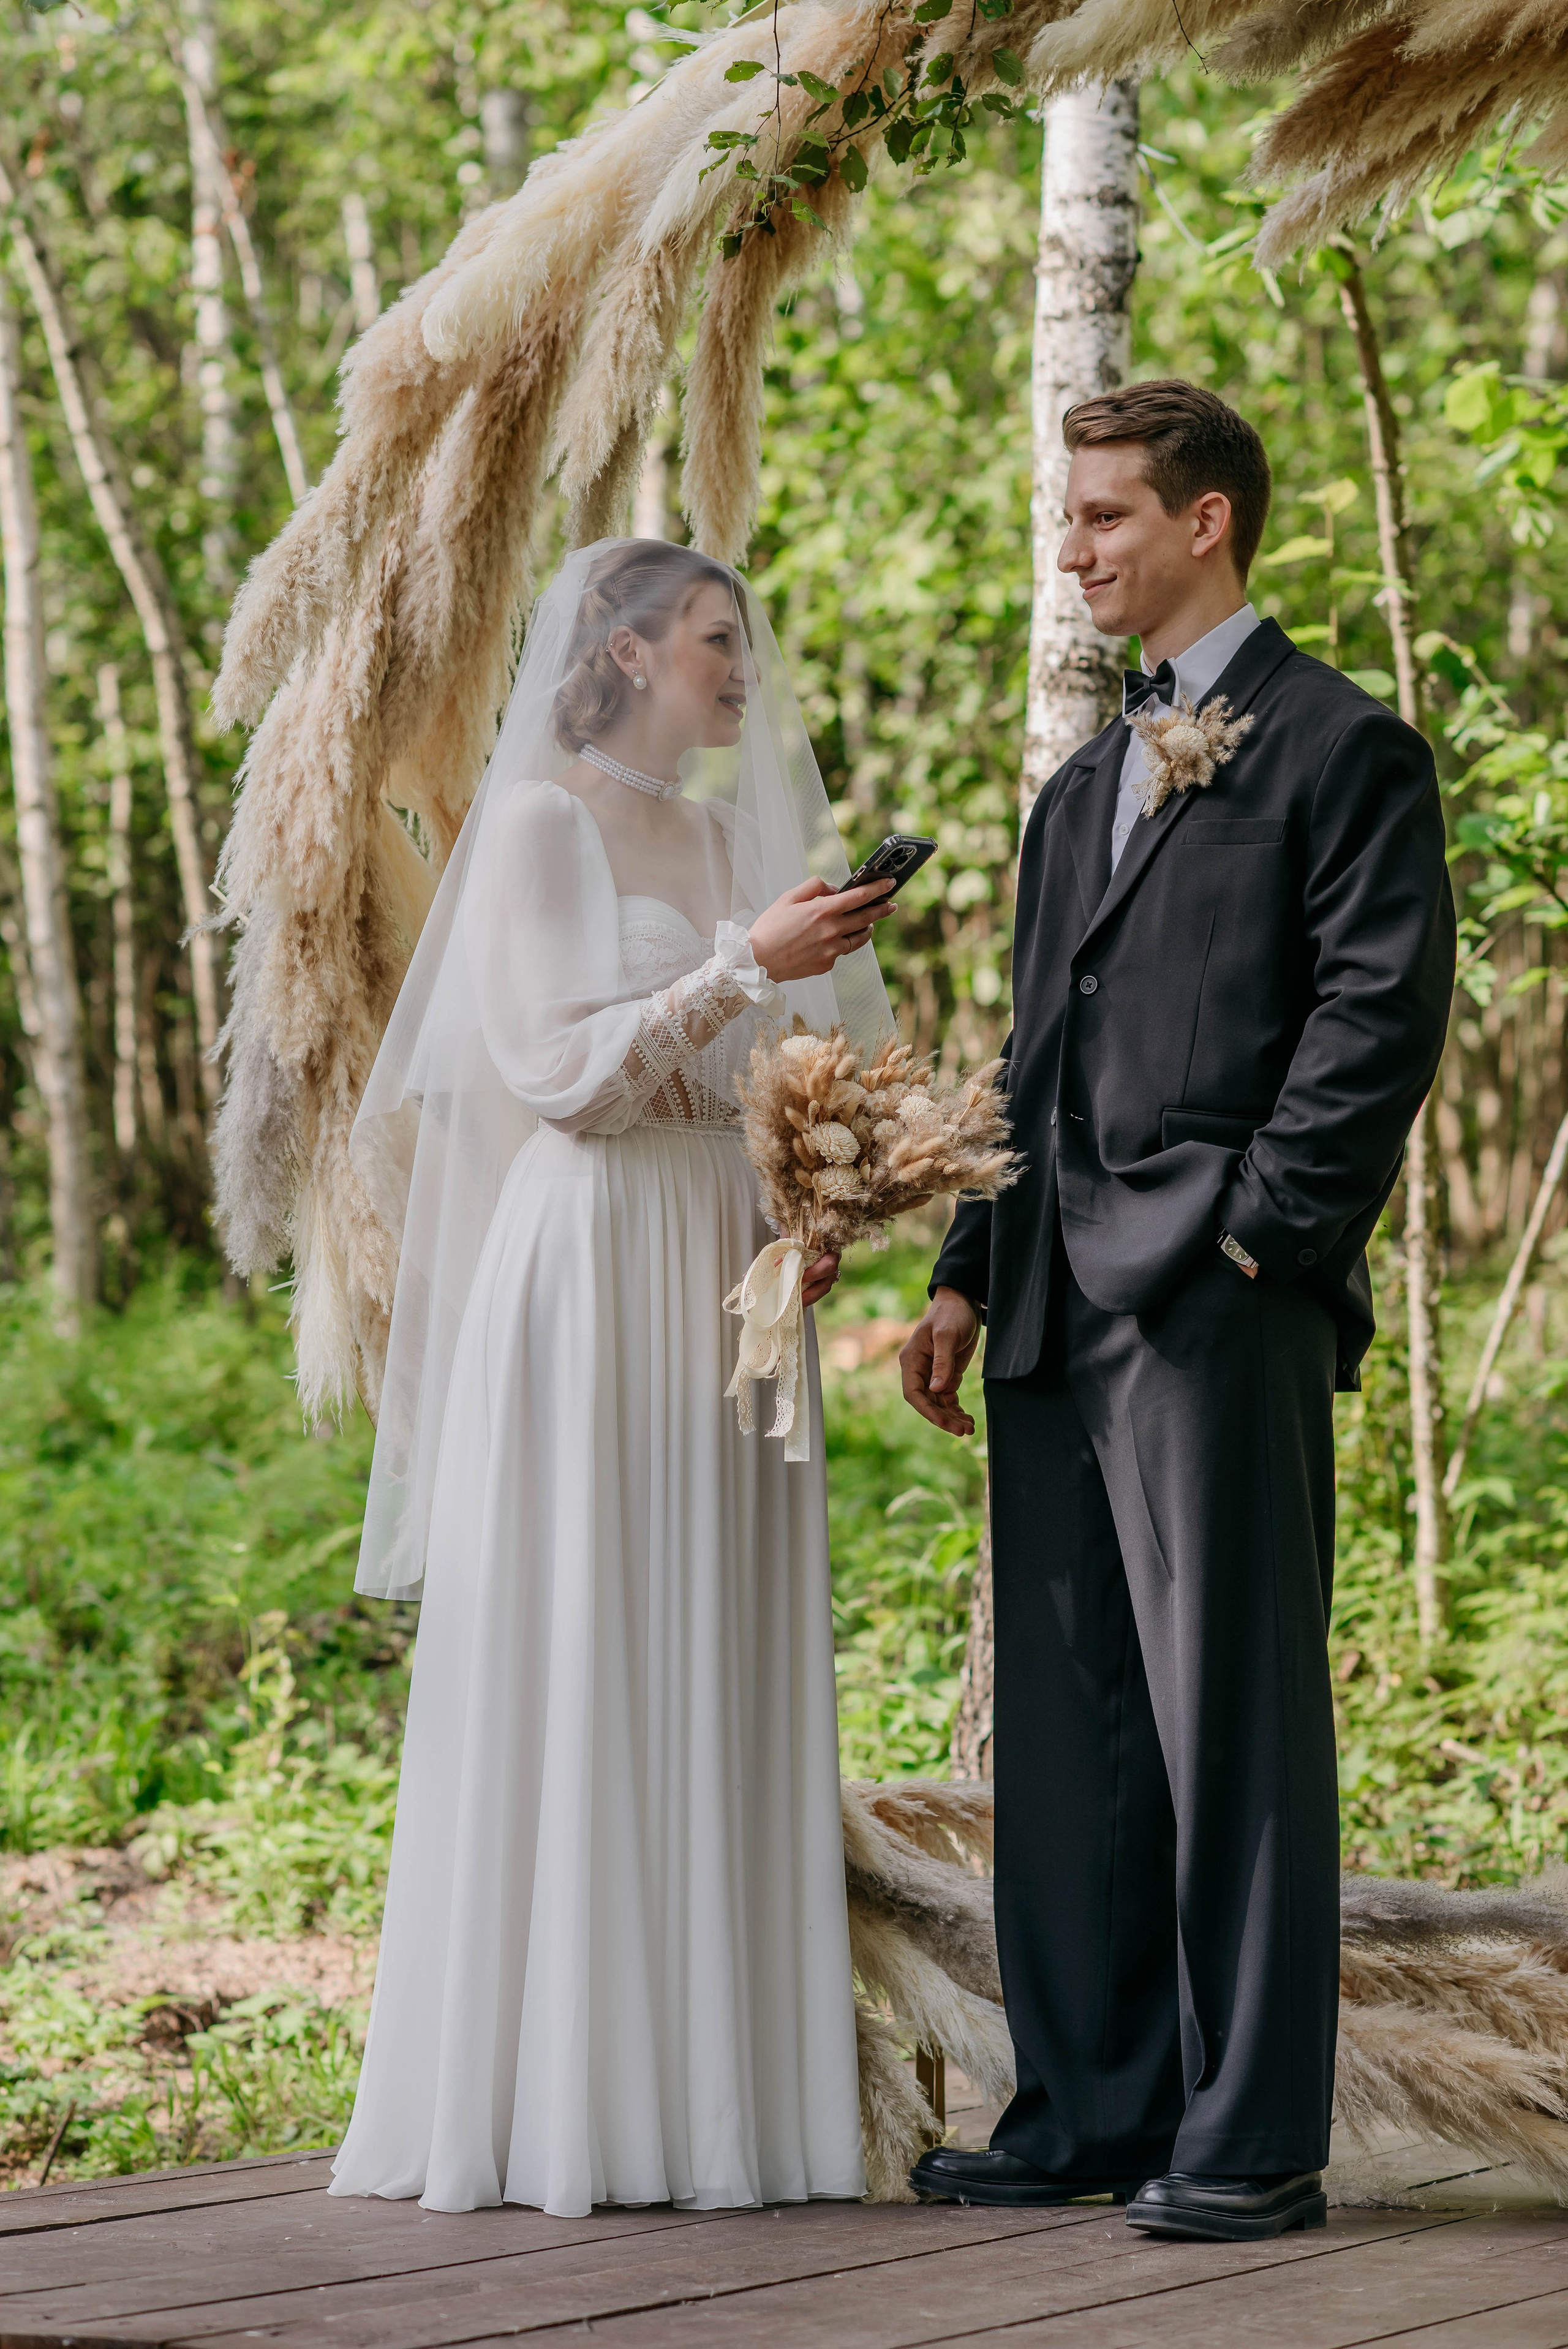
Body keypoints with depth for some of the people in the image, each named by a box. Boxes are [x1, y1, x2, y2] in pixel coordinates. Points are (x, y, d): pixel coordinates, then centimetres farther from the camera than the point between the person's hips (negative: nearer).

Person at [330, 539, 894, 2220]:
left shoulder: (723, 835, 18)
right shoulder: (542, 821, -4)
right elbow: (558, 1074, -12)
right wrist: (745, 964, -19)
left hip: (731, 1289, 7)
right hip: (597, 1277, -7)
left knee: (718, 1683, 5)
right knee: (574, 1676, -5)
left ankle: (707, 2088, 8)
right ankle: (552, 2099, -1)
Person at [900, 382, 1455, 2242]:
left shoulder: (1342, 750, -1)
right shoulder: (1082, 790, 23)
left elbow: (1382, 1016, -9)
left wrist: (1257, 1235, -15)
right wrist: (969, 1276, 15)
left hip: (1219, 1308, -8)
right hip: (1057, 1318, 8)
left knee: (1234, 1722, -5)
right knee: (1069, 1729, 10)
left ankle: (1253, 2138, -1)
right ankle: (1091, 2108, 17)